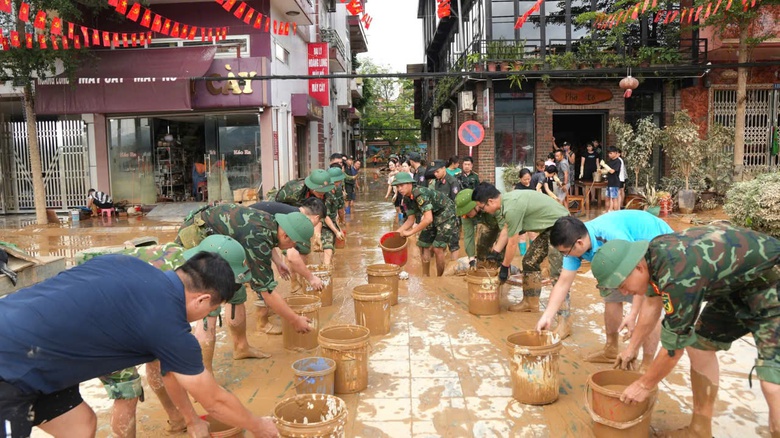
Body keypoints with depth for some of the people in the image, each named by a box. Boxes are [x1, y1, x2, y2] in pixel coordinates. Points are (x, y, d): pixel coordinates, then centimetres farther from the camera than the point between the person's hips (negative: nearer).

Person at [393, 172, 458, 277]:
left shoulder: (420, 194, -32)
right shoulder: (407, 199, -4)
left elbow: (428, 219, -37)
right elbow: (410, 220, 3)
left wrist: (410, 232, -31)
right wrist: (397, 232, -10)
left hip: (446, 216, -9)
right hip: (433, 218, 9)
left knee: (437, 248, -13)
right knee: (423, 245, 7)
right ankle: (426, 276, 20)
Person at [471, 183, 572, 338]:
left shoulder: (512, 208, -28)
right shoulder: (506, 200, 2)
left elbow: (512, 243, -18)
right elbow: (505, 231, 15)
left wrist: (504, 267, -4)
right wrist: (494, 254, 20)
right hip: (549, 227, 10)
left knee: (558, 273, -17)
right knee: (529, 262, 17)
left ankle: (564, 321, -17)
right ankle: (531, 303, 30)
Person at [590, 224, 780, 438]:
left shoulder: (677, 275, -34)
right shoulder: (653, 254, -8)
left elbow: (674, 346, -22)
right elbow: (653, 302, 13)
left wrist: (644, 385, -7)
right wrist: (632, 347, 21)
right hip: (737, 283, 9)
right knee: (698, 343, 11)